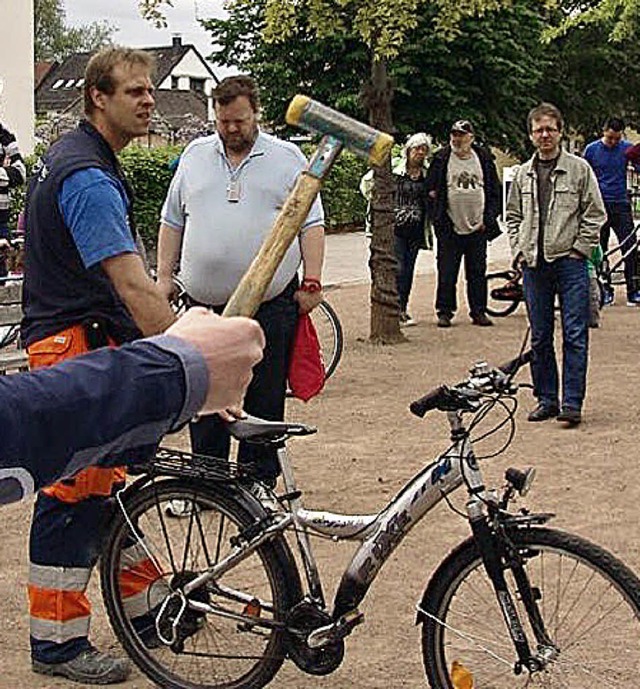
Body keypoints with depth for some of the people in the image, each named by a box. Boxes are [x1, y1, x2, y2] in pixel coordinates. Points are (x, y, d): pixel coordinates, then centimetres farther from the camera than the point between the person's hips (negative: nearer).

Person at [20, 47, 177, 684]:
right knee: (74, 492, -4)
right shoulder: (89, 177, -22)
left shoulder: (70, 156, 13)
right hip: (74, 346, -11)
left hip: (88, 342, 11)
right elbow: (132, 285, -32)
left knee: (101, 482, 17)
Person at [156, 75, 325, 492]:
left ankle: (260, 484, 14)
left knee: (265, 399, 3)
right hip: (204, 305, 3)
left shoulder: (288, 158, 5)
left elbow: (312, 224, 2)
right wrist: (165, 277, 9)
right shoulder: (195, 156, 13)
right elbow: (173, 222, 16)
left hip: (271, 305, -2)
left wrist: (312, 282, -6)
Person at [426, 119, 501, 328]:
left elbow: (494, 192, 9)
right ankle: (444, 311, 10)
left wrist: (488, 219, 1)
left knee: (478, 273, 8)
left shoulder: (484, 159, 6)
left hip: (477, 228, 2)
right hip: (450, 229, -2)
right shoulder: (441, 159, 0)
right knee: (446, 274, 1)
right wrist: (437, 219, -6)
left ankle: (478, 311, 16)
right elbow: (431, 190, 2)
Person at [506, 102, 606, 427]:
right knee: (540, 338, 8)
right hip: (534, 265, 4)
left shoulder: (579, 168, 0)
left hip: (569, 262, -4)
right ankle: (546, 399, 17)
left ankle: (572, 402, -3)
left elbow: (595, 214, 0)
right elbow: (513, 216, 19)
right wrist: (519, 251, 8)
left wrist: (580, 249, -7)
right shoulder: (524, 174, 11)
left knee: (574, 335, -6)